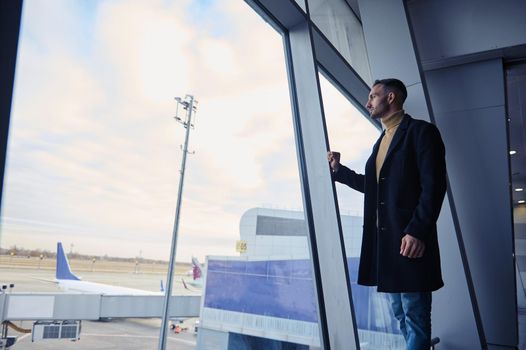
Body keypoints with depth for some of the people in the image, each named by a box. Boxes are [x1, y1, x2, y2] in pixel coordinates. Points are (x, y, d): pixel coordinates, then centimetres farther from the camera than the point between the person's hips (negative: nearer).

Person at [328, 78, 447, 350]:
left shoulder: (421, 131, -5)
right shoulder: (381, 141, 19)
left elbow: (434, 186, -14)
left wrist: (417, 231, -21)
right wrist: (339, 170, 18)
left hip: (409, 239, -8)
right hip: (384, 240, 8)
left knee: (415, 318, 2)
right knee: (401, 316, 18)